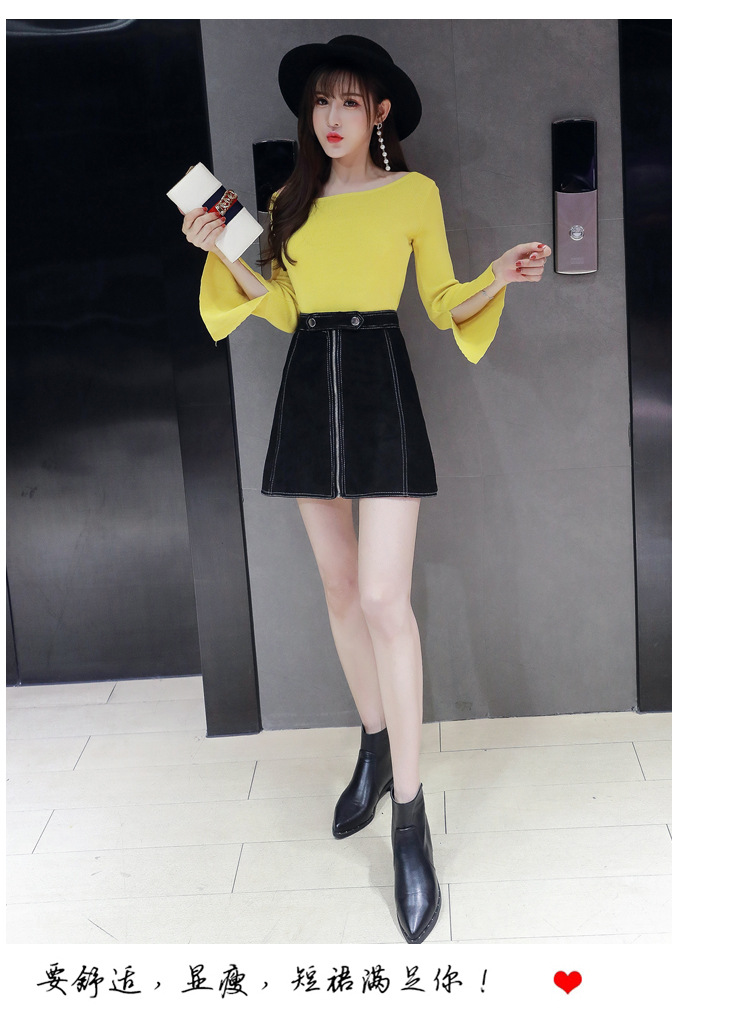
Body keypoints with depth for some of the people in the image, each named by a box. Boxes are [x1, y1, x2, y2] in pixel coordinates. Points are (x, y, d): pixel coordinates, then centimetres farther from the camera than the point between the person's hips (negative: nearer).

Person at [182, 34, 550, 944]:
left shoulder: (414, 193, 2)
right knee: (338, 585, 9)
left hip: (379, 386, -5)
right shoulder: (292, 203, 13)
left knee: (383, 596, -13)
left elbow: (443, 304, 4)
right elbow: (284, 309, 13)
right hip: (309, 387, 5)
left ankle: (410, 819, -6)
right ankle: (374, 748, 28)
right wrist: (224, 253, 3)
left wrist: (497, 280, -14)